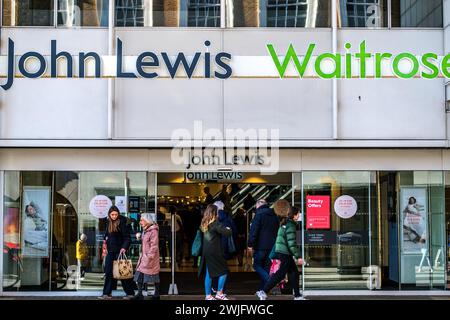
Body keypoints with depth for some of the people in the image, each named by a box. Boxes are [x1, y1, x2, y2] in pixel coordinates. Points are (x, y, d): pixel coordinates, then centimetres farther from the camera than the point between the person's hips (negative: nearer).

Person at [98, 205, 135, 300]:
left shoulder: (122, 222, -11)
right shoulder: (109, 222, 10)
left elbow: (127, 237, -14)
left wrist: (124, 247, -26)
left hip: (119, 250, -7)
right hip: (110, 250, 7)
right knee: (108, 272, 4)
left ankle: (130, 293, 7)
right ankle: (107, 293, 9)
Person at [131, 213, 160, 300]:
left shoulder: (153, 231, -16)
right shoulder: (145, 230, 11)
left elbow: (154, 245, -19)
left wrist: (150, 257, -21)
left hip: (150, 257, -9)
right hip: (144, 255, 9)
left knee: (154, 275, 3)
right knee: (139, 273, 5)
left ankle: (157, 294, 15)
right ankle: (139, 294, 11)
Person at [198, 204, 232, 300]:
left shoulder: (204, 223, 9)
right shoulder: (215, 224, -13)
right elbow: (227, 233, -17)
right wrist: (228, 229, 5)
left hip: (206, 252, 8)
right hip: (214, 252, -8)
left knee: (208, 274, 10)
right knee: (223, 271, 3)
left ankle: (208, 296, 13)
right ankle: (219, 293, 4)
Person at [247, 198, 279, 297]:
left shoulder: (259, 215, -8)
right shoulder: (274, 216, 14)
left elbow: (253, 231, -14)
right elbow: (277, 230, 19)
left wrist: (250, 244, -11)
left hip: (261, 246, -7)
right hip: (272, 246, 7)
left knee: (257, 265, 2)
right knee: (266, 266, 10)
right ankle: (262, 289, 10)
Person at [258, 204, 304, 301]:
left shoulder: (284, 224, 15)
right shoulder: (290, 225, -14)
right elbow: (291, 243, -20)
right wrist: (298, 257, -17)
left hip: (280, 252, 10)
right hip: (285, 254, -10)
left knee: (294, 272, 12)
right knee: (280, 274, -6)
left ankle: (297, 296, 16)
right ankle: (264, 292, -5)